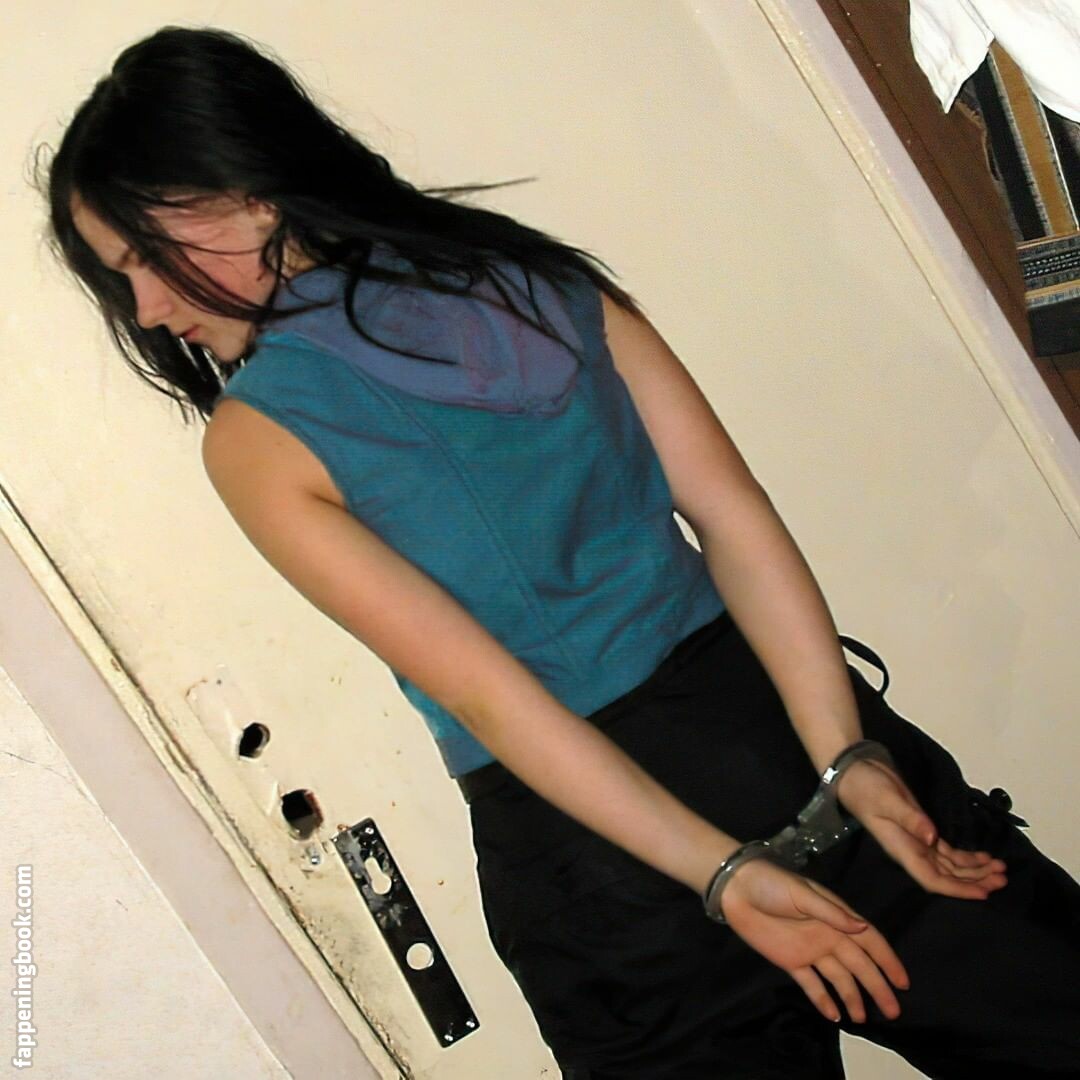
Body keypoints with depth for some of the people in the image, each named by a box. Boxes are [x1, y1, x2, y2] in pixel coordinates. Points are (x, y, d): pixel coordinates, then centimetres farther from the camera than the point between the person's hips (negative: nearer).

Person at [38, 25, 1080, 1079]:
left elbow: (482, 692, -14)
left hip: (583, 852, -3)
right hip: (768, 721, 4)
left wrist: (722, 871, -13)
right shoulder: (536, 270, 4)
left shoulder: (256, 437, -7)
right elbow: (732, 510, -5)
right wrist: (846, 758, -8)